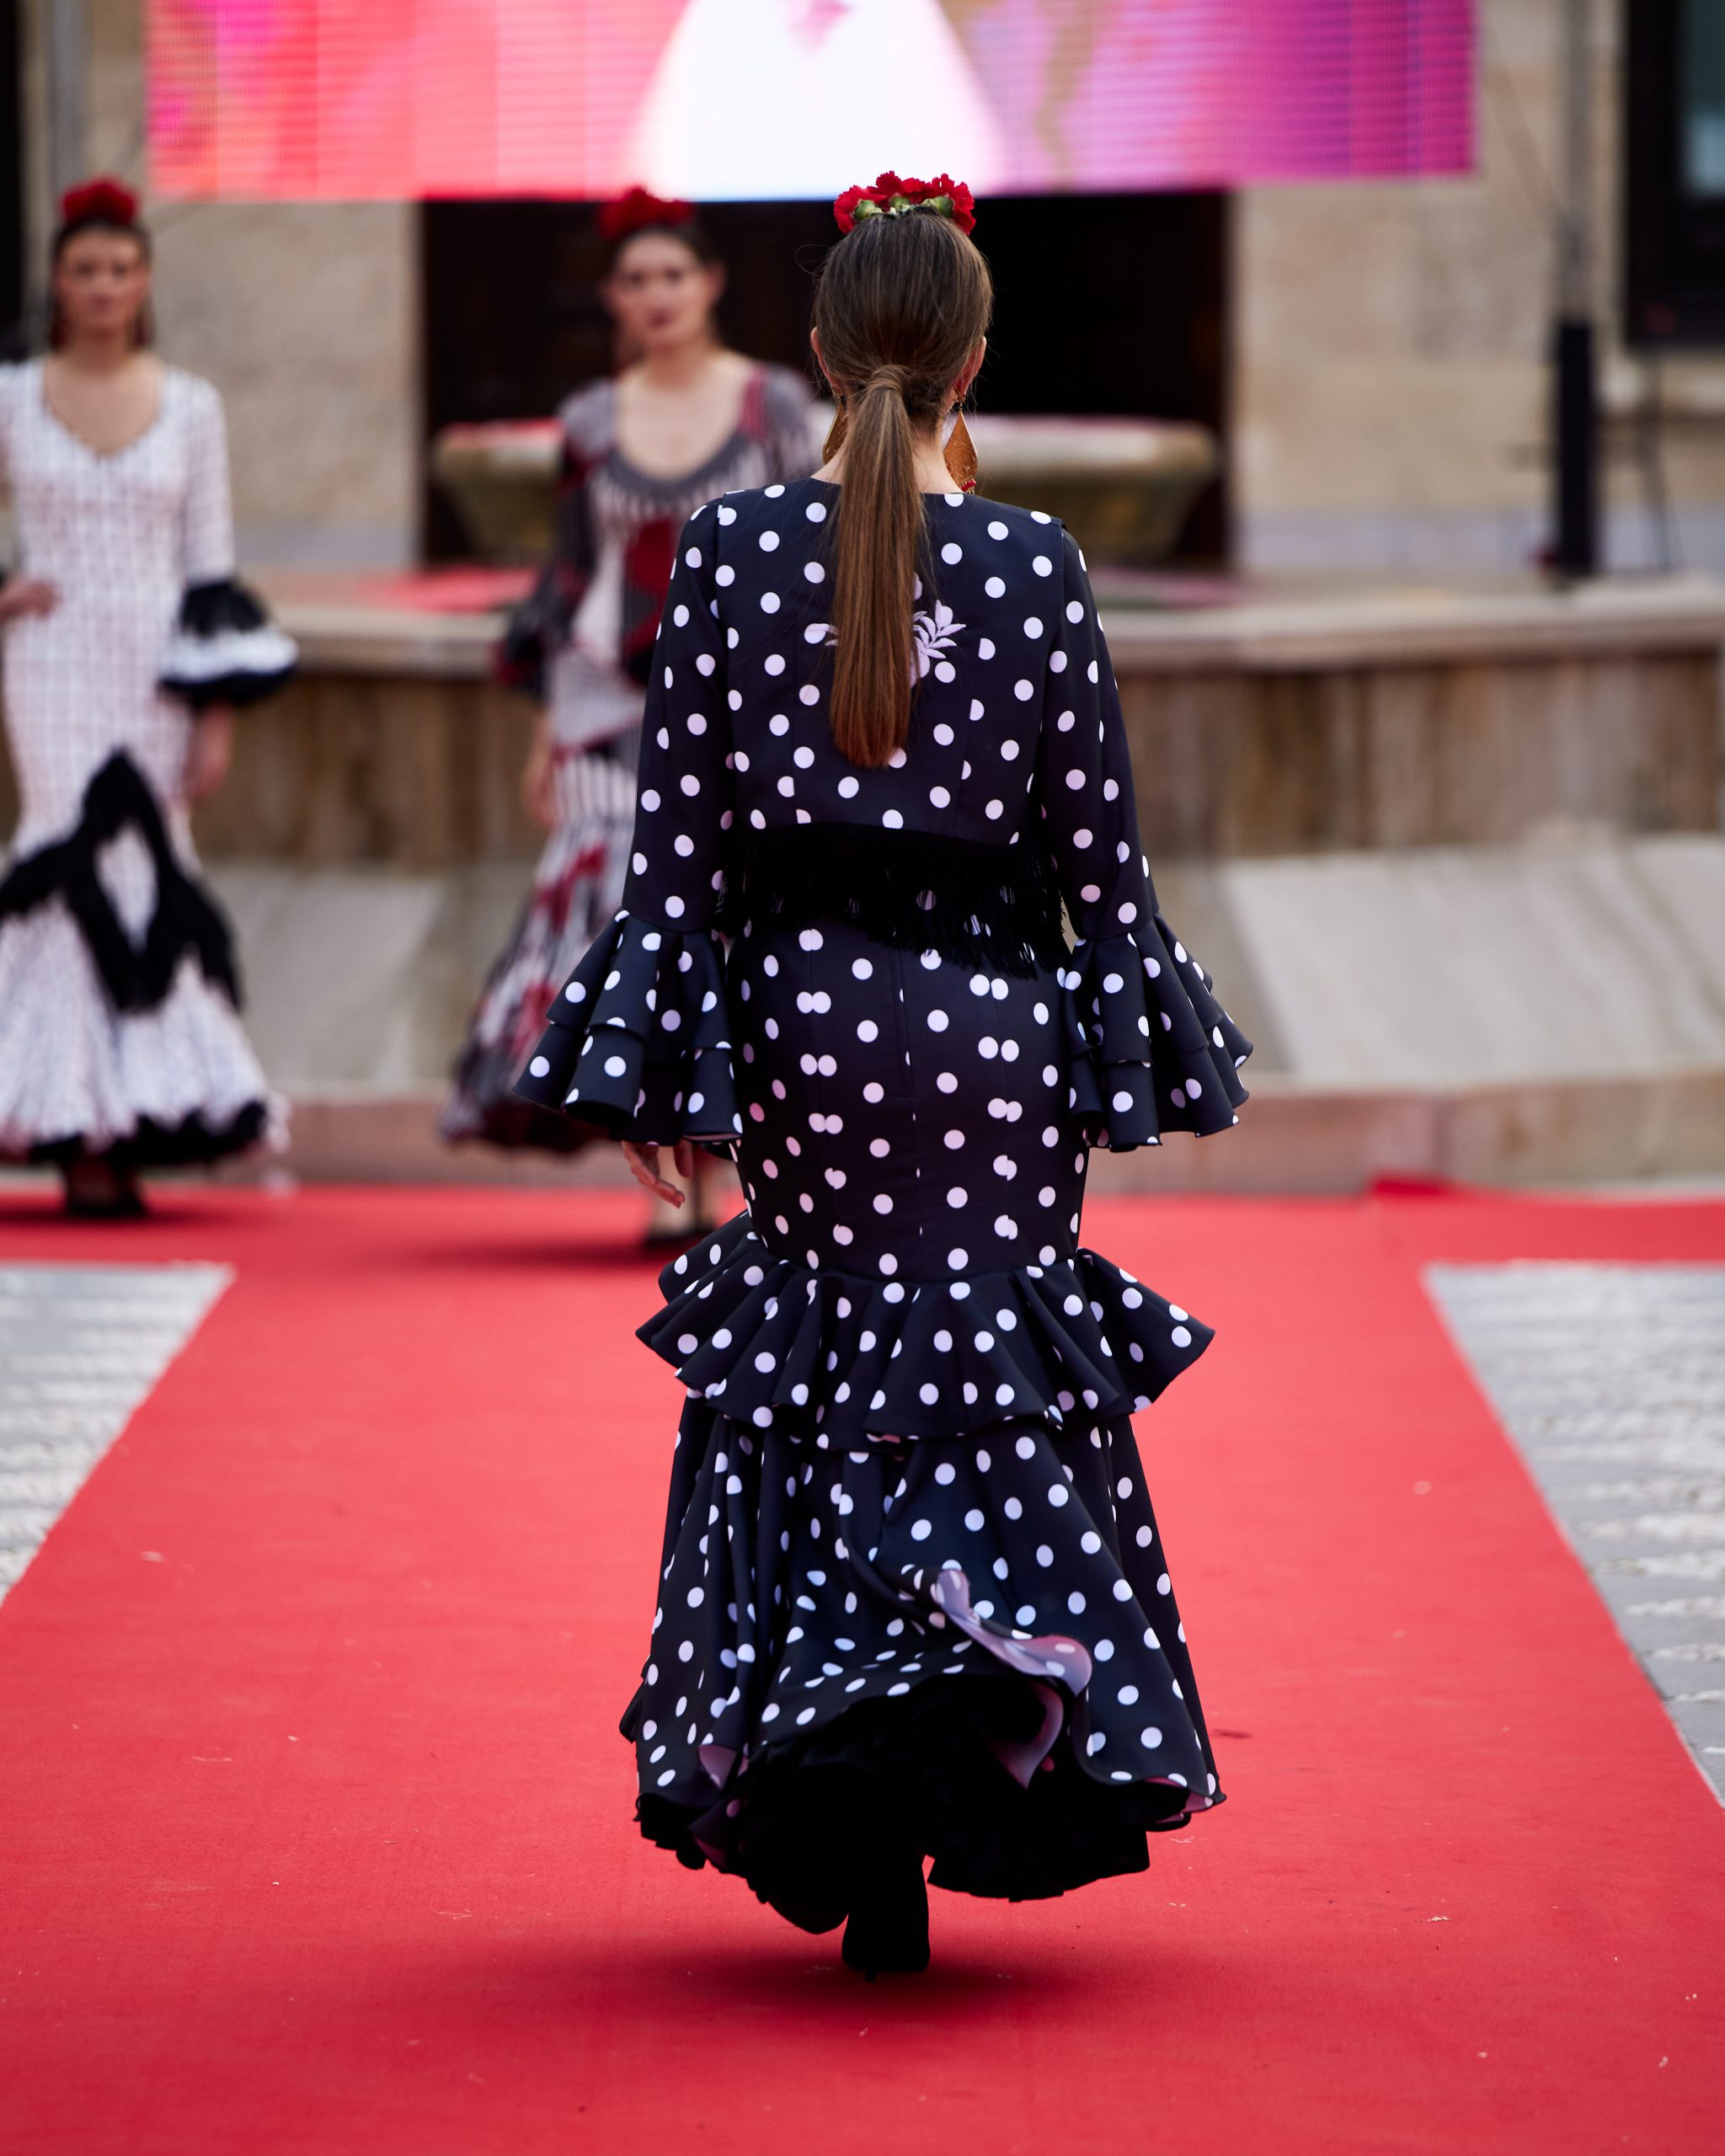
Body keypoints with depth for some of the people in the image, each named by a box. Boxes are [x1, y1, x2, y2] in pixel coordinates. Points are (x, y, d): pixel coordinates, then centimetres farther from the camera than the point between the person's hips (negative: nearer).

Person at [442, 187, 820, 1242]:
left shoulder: (773, 404, 1)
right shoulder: (593, 422, 8)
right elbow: (569, 582, 13)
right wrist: (548, 733, 11)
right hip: (616, 708, 2)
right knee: (616, 903, -7)